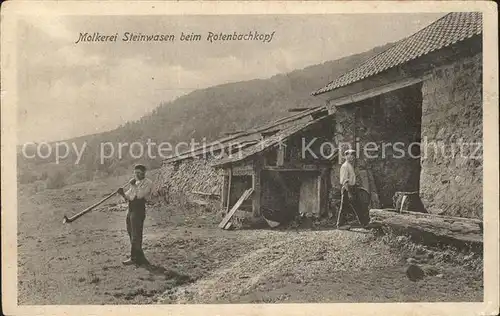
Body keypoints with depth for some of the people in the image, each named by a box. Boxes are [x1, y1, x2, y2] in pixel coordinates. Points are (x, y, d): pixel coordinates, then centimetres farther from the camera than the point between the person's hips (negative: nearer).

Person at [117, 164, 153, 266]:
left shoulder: (148, 183, -7)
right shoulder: (135, 182, 19)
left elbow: (140, 195, -20)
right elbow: (128, 196, 16)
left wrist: (133, 185, -15)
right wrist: (123, 193, -3)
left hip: (139, 210, -9)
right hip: (130, 210, 9)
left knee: (136, 235, -7)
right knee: (131, 233, 13)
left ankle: (134, 258, 0)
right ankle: (140, 257, 23)